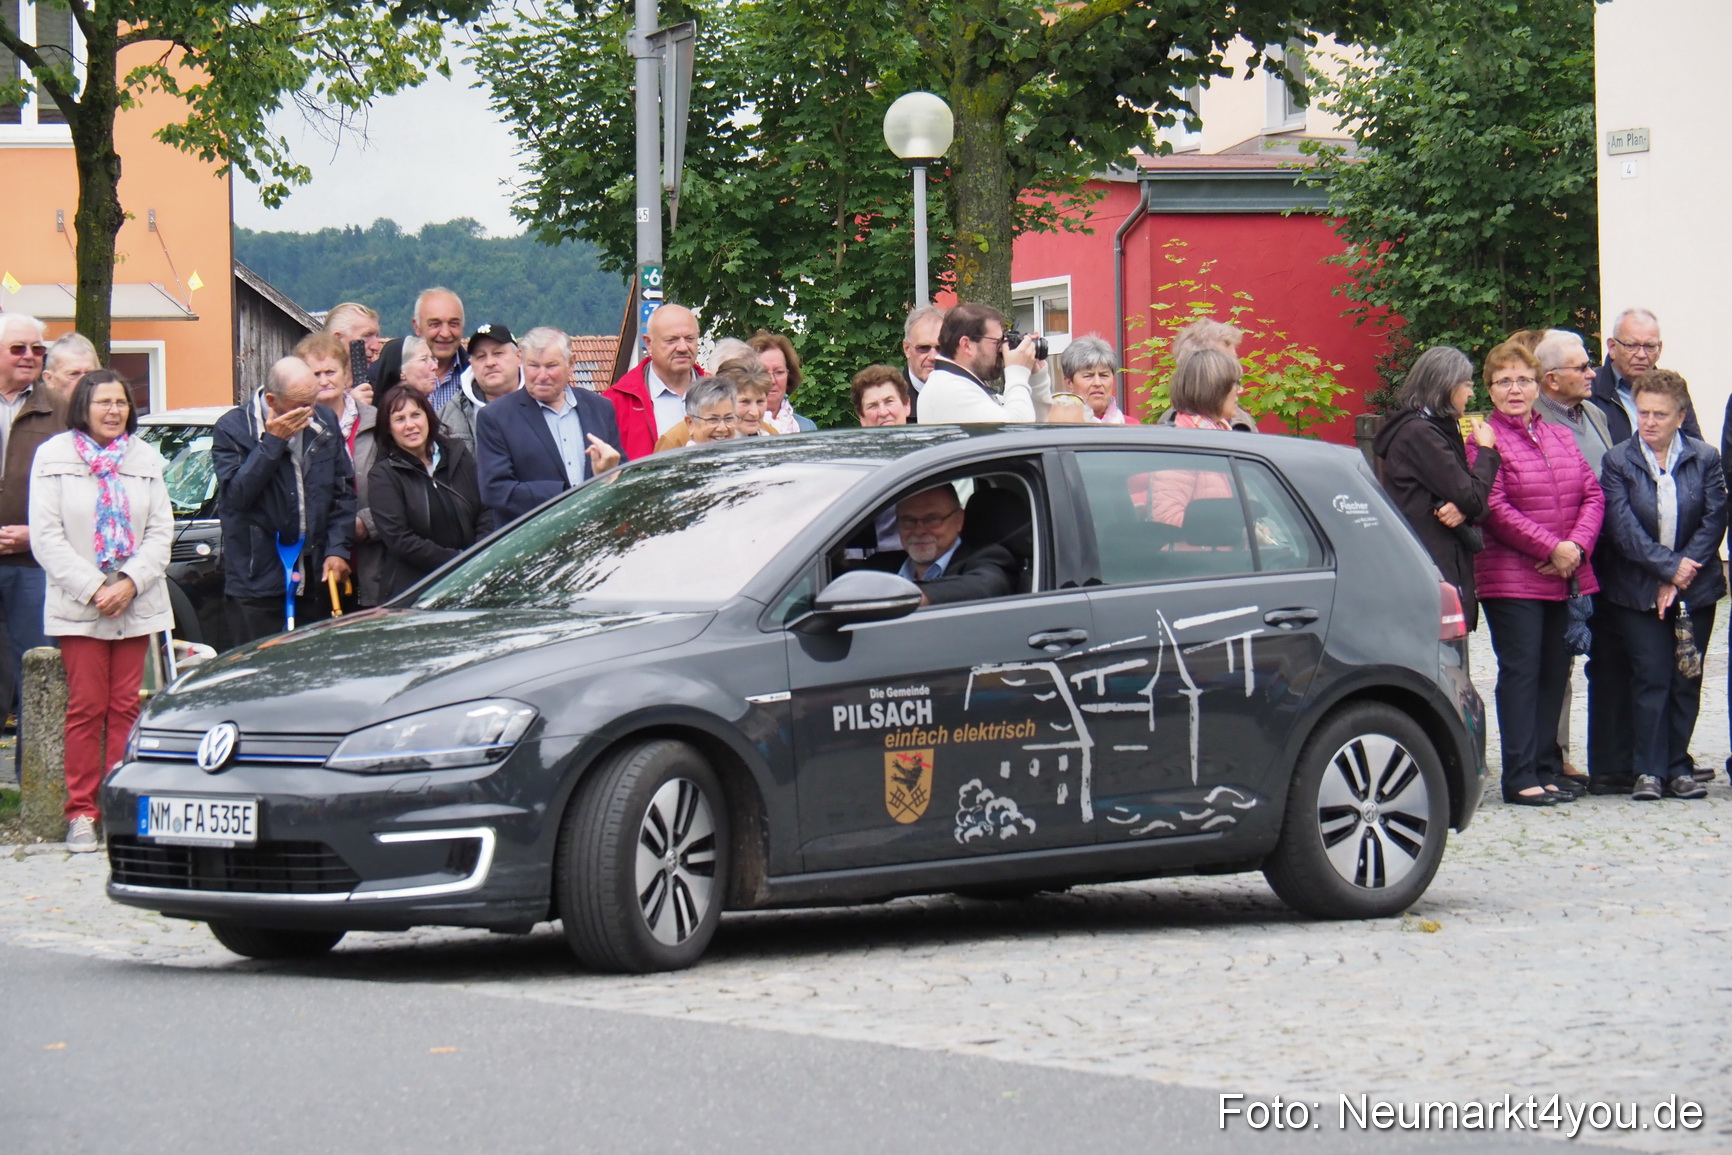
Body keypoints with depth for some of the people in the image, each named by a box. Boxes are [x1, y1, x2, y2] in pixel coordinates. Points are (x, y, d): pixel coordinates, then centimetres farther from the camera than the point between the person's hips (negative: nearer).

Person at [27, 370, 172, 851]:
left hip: (137, 606, 3)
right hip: (78, 608, -3)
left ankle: (122, 808, 7)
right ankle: (82, 812, -1)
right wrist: (94, 589, -13)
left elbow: (161, 531, 5)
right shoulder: (53, 457, -1)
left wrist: (130, 583, -10)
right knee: (86, 707, -5)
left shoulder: (145, 458, 8)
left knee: (125, 706, 3)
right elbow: (46, 537, -6)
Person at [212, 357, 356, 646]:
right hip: (257, 583, -4)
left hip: (315, 580, 4)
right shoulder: (232, 429, -6)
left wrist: (338, 549, 1)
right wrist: (273, 442, -19)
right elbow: (235, 494, -17)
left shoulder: (325, 422, 8)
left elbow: (344, 491, 12)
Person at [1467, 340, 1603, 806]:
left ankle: (1547, 768, 15)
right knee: (1521, 671, -6)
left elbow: (1593, 495, 9)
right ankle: (1520, 777, -5)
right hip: (1511, 578, -6)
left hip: (1566, 576, 6)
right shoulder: (1483, 440, -6)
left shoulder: (1561, 438, 15)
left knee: (1554, 672, 8)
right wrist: (1551, 548, -16)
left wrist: (1577, 546, -9)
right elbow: (1494, 509, -15)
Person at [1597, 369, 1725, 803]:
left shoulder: (1705, 458, 3)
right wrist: (1669, 567, -15)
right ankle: (1648, 771, -2)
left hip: (1694, 588, 2)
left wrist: (1683, 575, -12)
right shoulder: (1618, 462, -1)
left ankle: (1679, 767, 10)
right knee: (1651, 678, -5)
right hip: (1638, 590, -2)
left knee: (1687, 680, 3)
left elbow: (1714, 520, -3)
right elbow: (1622, 527, -9)